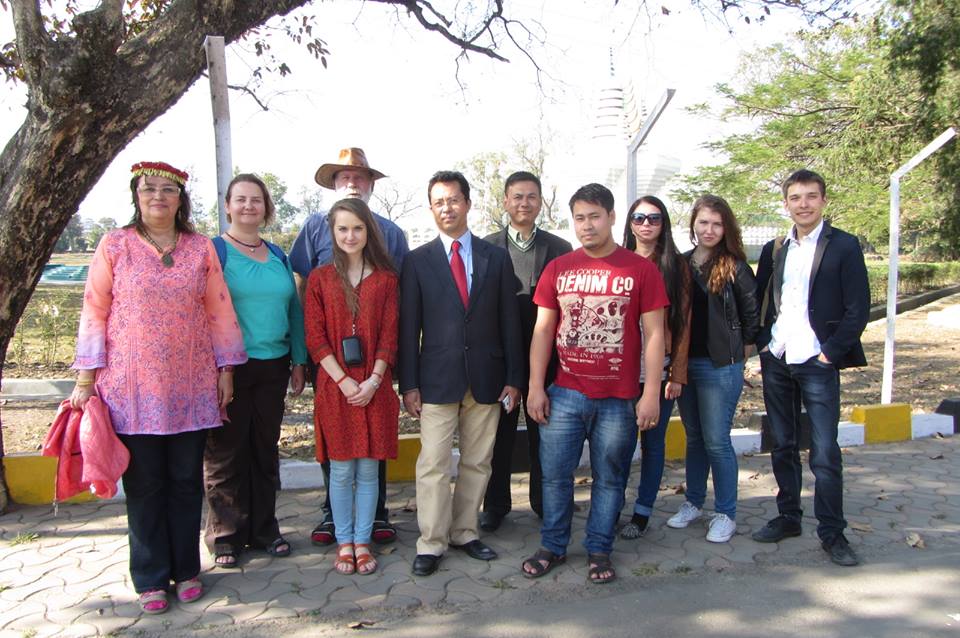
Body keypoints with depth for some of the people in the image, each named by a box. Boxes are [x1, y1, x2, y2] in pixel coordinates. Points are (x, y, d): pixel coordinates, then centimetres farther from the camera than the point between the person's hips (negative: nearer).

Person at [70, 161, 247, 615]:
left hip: (190, 386, 1)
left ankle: (186, 570, 23)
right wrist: (86, 377, -2)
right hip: (132, 386, -1)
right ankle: (151, 579, 18)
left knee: (186, 481, 8)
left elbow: (219, 310, 7)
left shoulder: (201, 248, 6)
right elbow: (94, 311, 2)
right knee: (144, 485, 5)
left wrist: (225, 369, 5)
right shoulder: (114, 245, 2)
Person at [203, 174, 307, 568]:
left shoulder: (277, 256, 12)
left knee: (265, 450, 12)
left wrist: (298, 361, 10)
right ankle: (226, 536, 18)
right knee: (225, 452, 4)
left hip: (272, 367, 5)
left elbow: (294, 310, 14)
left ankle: (264, 529, 25)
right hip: (228, 367, -5)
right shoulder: (212, 251, -3)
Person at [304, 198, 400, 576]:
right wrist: (343, 380, -11)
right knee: (341, 470, 6)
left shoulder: (385, 279, 6)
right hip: (335, 387, 0)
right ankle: (344, 543, 20)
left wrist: (373, 381, -10)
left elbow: (389, 336, 1)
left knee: (368, 470, 6)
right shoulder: (320, 279, 5)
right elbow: (315, 338, -1)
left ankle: (362, 542, 18)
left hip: (373, 389, 1)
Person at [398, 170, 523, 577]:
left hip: (486, 378, 2)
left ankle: (464, 532, 26)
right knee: (433, 464, -1)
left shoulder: (496, 258, 7)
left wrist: (513, 377, 2)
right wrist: (408, 384, -4)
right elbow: (409, 326, 1)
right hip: (437, 379, -2)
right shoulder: (417, 261, 3)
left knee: (478, 462, 11)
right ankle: (431, 544, 12)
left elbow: (509, 322, 6)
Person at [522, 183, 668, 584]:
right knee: (555, 474, 8)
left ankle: (599, 550, 25)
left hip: (619, 398, -2)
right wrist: (535, 387, 1)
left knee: (609, 478, 9)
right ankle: (552, 546, 25)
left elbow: (653, 334, -2)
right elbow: (542, 330, 6)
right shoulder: (557, 269, 5)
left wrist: (651, 394, -7)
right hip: (564, 393, 2)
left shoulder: (641, 270, -2)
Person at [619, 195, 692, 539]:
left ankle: (642, 512, 20)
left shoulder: (676, 266, 3)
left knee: (653, 442, 7)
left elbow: (683, 322, 1)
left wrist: (677, 374, -5)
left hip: (659, 369, 0)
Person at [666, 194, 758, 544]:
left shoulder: (735, 268, -7)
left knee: (717, 441, 0)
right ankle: (693, 502, 31)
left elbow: (753, 315, -3)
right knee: (694, 437, 16)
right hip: (685, 363, 5)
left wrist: (737, 349, 1)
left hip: (721, 367, -4)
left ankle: (726, 514, 16)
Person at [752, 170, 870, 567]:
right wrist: (762, 343, 2)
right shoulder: (774, 249, 10)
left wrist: (831, 352, -10)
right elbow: (755, 301, 14)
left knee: (825, 452, -4)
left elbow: (858, 307, -6)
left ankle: (832, 533, 8)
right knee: (783, 445, 12)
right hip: (776, 360, 5)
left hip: (818, 362, -4)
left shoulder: (843, 246, -3)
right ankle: (788, 517, 25)